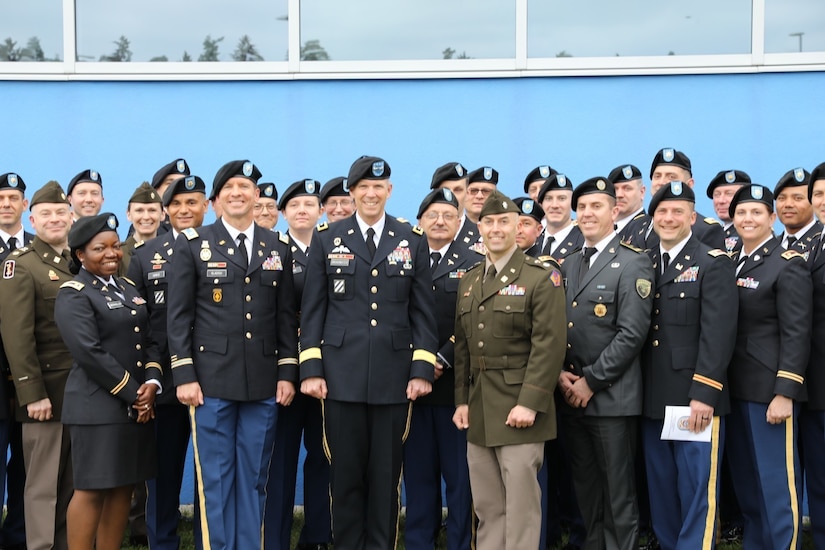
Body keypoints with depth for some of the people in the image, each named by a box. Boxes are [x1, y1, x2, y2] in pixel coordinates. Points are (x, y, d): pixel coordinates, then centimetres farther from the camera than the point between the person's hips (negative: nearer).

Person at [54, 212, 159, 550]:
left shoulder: (128, 289, 16)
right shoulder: (73, 295, -7)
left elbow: (149, 340, 12)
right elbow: (89, 353, -18)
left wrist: (152, 383, -6)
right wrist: (132, 393, -16)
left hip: (139, 405, 7)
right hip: (97, 406, -7)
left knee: (123, 487, 9)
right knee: (92, 489, -3)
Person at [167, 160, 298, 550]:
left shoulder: (278, 248, 11)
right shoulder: (192, 245, 3)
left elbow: (287, 316, 10)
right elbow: (178, 316, -1)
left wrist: (287, 373, 2)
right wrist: (184, 376, -8)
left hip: (264, 384, 2)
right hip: (212, 381, -2)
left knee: (253, 478, 7)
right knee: (215, 478, 2)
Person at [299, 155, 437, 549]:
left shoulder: (413, 241, 8)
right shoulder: (326, 239, 7)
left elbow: (422, 312, 6)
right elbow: (312, 310, 5)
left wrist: (422, 370, -2)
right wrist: (311, 369, -3)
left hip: (394, 378, 0)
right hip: (342, 377, 0)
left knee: (386, 475, 5)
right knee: (345, 474, 4)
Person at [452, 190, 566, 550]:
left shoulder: (542, 277, -6)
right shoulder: (469, 281, 14)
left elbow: (549, 345, -13)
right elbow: (462, 345, 15)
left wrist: (529, 403, -19)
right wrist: (461, 400, 9)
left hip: (518, 409, -6)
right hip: (478, 412, 6)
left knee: (521, 507, -2)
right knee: (487, 507, 12)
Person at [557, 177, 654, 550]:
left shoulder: (632, 263, -6)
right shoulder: (568, 266, 16)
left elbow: (632, 333, -14)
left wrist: (590, 381, -14)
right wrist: (560, 373, -2)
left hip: (611, 398, -6)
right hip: (571, 397, 6)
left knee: (618, 495, 0)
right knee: (586, 492, 13)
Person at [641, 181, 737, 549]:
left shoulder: (713, 264, -4)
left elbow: (719, 334, -12)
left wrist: (704, 394, -18)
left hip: (695, 400, -5)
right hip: (652, 400, 5)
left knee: (697, 490, -1)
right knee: (661, 491, 12)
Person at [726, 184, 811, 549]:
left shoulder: (788, 264, -8)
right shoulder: (730, 262, 12)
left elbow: (796, 334, -14)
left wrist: (785, 393, -20)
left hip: (770, 389, -7)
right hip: (735, 388, 7)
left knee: (777, 479, -3)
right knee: (745, 478, 15)